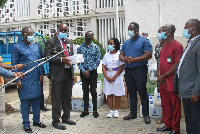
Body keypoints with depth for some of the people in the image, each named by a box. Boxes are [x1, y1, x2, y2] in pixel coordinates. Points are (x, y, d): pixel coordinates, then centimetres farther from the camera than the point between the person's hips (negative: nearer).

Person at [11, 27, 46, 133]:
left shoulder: (36, 46, 11)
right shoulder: (17, 47, -4)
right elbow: (14, 64, -5)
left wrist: (40, 74, 9)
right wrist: (17, 80, -10)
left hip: (36, 79, 5)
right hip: (24, 80, -5)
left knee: (36, 100, 12)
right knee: (25, 102, 3)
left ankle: (36, 120, 26)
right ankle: (26, 124, 14)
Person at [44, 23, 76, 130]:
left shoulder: (69, 42, 18)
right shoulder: (51, 41, -2)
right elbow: (47, 56, -11)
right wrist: (61, 59, -20)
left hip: (68, 73, 6)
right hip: (57, 74, -6)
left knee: (67, 97, 14)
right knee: (56, 98, 0)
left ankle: (66, 117, 28)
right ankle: (56, 120, 10)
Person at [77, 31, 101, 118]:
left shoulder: (96, 48, 2)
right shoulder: (80, 48, 6)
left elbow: (98, 61, -4)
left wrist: (89, 70, -12)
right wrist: (84, 71, -10)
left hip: (92, 72, -2)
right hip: (83, 72, 2)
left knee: (93, 91, 2)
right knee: (85, 91, 7)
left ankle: (95, 110, 10)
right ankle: (85, 110, 15)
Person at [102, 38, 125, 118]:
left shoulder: (119, 54, -2)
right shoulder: (106, 55, 10)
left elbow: (121, 67, -8)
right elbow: (103, 66, 7)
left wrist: (114, 77, -14)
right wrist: (106, 76, -8)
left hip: (117, 77, -4)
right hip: (108, 77, 4)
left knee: (118, 94, 2)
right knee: (109, 94, 5)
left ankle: (116, 111, 12)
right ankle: (111, 111, 13)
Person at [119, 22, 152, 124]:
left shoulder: (144, 41, -3)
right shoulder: (126, 42, 17)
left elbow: (148, 55, -13)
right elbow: (121, 55, 17)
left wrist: (133, 60, -18)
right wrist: (124, 59, -8)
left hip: (140, 70, -6)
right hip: (128, 70, 6)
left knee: (143, 93, -2)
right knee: (131, 93, 12)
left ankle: (146, 115, 7)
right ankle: (133, 113, 22)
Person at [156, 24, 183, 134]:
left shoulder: (177, 46, -11)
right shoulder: (164, 47, 15)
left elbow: (177, 65, -16)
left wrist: (164, 76, -13)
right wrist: (159, 75, 3)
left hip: (172, 82, -8)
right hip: (162, 81, 8)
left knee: (175, 106, 3)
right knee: (165, 104, 15)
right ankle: (168, 125, 29)